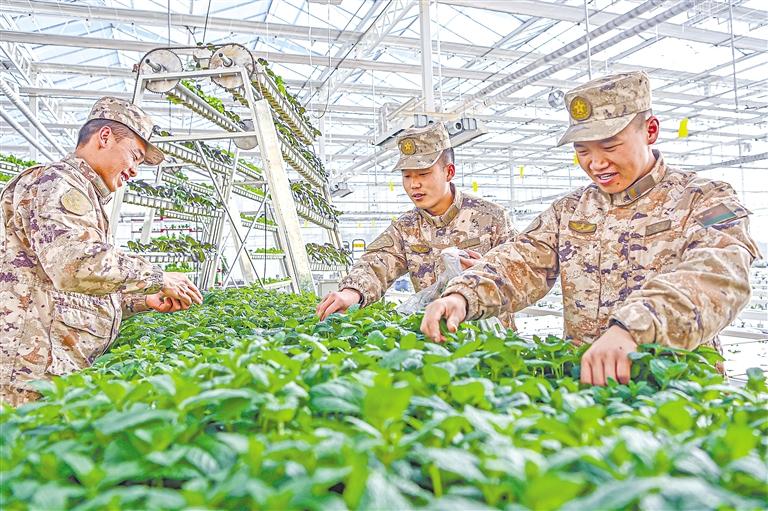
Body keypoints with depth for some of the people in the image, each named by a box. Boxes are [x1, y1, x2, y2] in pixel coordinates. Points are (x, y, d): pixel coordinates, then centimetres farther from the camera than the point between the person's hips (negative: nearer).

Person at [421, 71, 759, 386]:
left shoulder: (706, 201, -3)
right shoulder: (569, 210, 11)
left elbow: (717, 276, -22)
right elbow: (520, 265, 0)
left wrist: (631, 329, -40)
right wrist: (462, 295, -21)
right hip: (578, 376, 3)